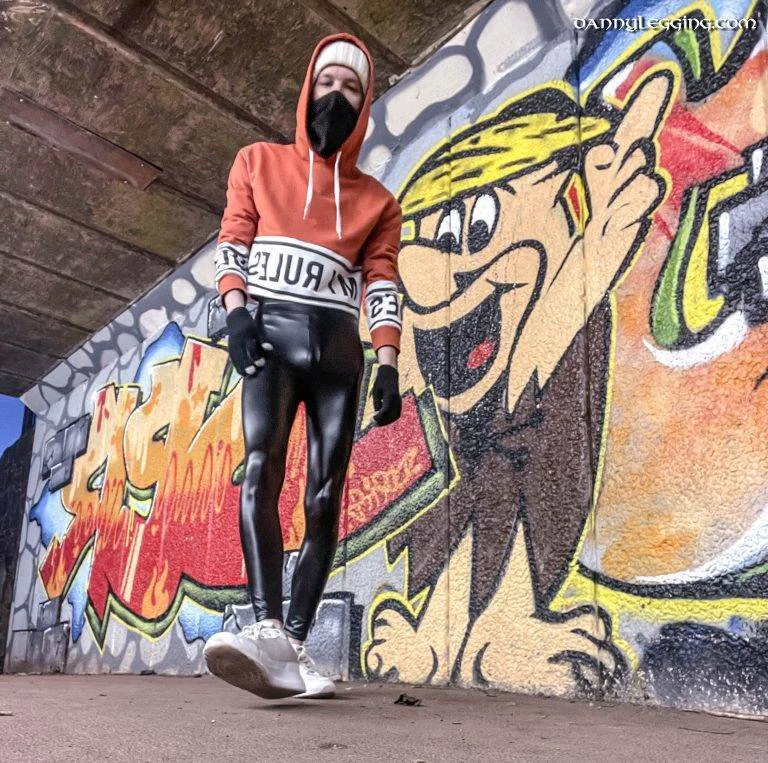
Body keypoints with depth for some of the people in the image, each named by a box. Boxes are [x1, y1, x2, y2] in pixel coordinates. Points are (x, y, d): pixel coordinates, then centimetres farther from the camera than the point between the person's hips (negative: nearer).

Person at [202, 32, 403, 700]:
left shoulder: (377, 201, 19)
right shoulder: (259, 163, 19)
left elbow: (381, 283, 8)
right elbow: (232, 243, 10)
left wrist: (388, 363, -6)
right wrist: (235, 310, -9)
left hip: (339, 344, 2)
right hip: (270, 328, -1)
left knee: (325, 496, -7)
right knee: (262, 466, -24)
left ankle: (295, 643, -3)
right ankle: (268, 631, -34)